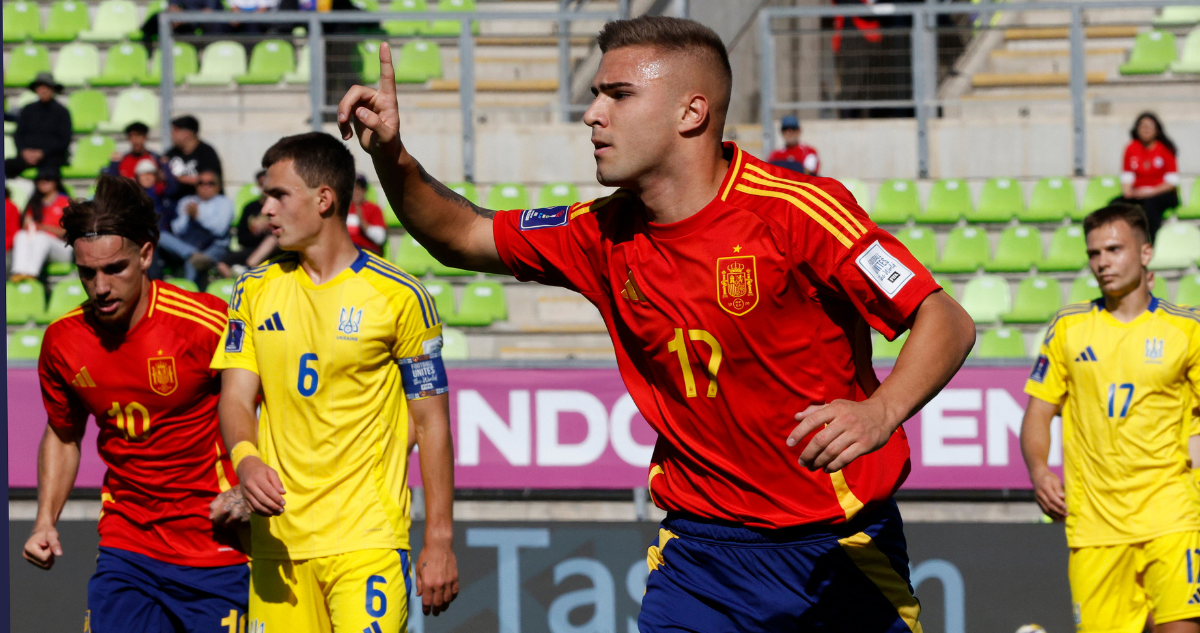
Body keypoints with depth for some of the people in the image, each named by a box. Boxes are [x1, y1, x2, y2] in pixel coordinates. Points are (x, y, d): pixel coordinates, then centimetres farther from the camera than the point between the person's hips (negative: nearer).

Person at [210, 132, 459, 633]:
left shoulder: (398, 297, -3)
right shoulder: (256, 291, 11)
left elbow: (431, 422, 0)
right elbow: (236, 398, 7)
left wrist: (439, 540, -4)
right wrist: (245, 458, -16)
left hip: (368, 538, -4)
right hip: (277, 537, 4)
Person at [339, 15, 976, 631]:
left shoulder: (798, 211, -16)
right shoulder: (606, 235, 1)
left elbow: (946, 322, -17)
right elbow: (464, 237, 14)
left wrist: (880, 411, -35)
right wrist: (391, 157, -5)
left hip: (845, 542, -3)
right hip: (704, 544, 3)